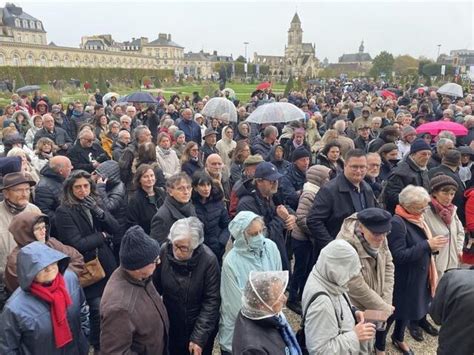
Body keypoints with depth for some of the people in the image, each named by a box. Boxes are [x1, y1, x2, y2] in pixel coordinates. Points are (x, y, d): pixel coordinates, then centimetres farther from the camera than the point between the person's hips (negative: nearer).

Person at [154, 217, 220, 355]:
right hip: (171, 326, 3)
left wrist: (199, 337, -20)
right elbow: (155, 286, -4)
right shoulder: (164, 251, -17)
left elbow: (212, 301, -19)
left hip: (201, 328, -2)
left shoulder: (208, 260, -24)